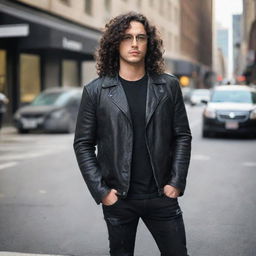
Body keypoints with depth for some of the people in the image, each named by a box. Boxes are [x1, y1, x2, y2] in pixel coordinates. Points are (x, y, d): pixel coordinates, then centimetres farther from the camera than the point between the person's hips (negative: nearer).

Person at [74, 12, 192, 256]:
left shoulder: (169, 86, 2)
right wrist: (100, 190, -7)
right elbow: (83, 144, -1)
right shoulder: (95, 91, -2)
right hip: (117, 198, -1)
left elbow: (182, 136, 4)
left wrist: (176, 182, -4)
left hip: (162, 196, 1)